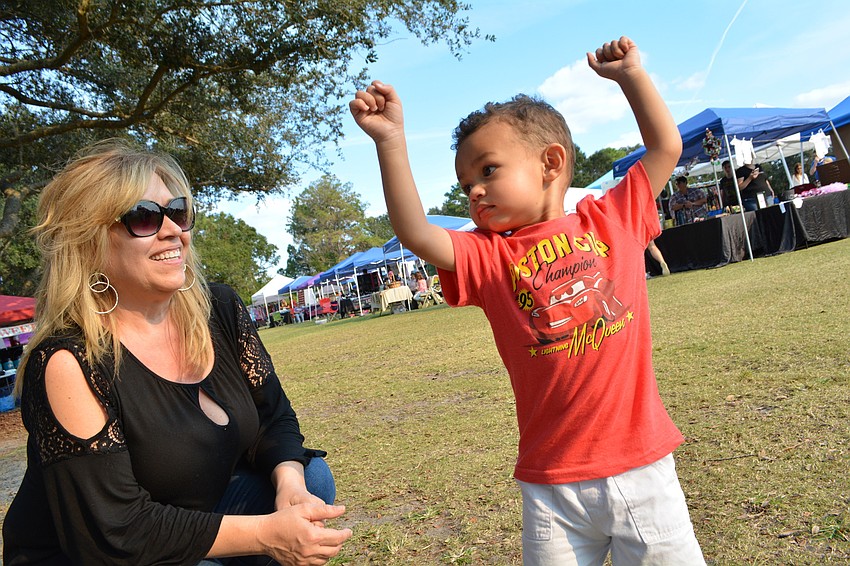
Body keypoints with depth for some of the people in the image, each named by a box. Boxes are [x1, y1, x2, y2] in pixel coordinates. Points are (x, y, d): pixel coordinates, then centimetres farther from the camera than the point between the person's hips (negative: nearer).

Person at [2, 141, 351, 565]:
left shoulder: (220, 309, -7)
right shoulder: (69, 362, -24)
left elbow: (274, 418, 0)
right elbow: (116, 532, -25)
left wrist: (290, 482, -21)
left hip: (200, 516, 5)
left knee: (311, 478, -12)